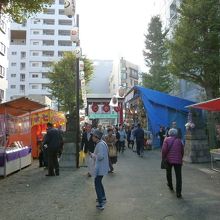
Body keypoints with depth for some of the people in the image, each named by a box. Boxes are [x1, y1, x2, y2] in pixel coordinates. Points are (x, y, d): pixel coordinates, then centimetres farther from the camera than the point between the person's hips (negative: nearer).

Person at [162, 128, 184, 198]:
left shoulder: (167, 139, -1)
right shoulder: (179, 140, 6)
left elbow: (164, 150, -11)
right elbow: (182, 151, 9)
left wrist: (163, 158, -2)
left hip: (169, 159, 0)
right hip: (178, 160, 0)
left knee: (169, 173, 25)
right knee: (178, 176, -1)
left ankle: (170, 185, 43)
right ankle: (178, 192, -6)